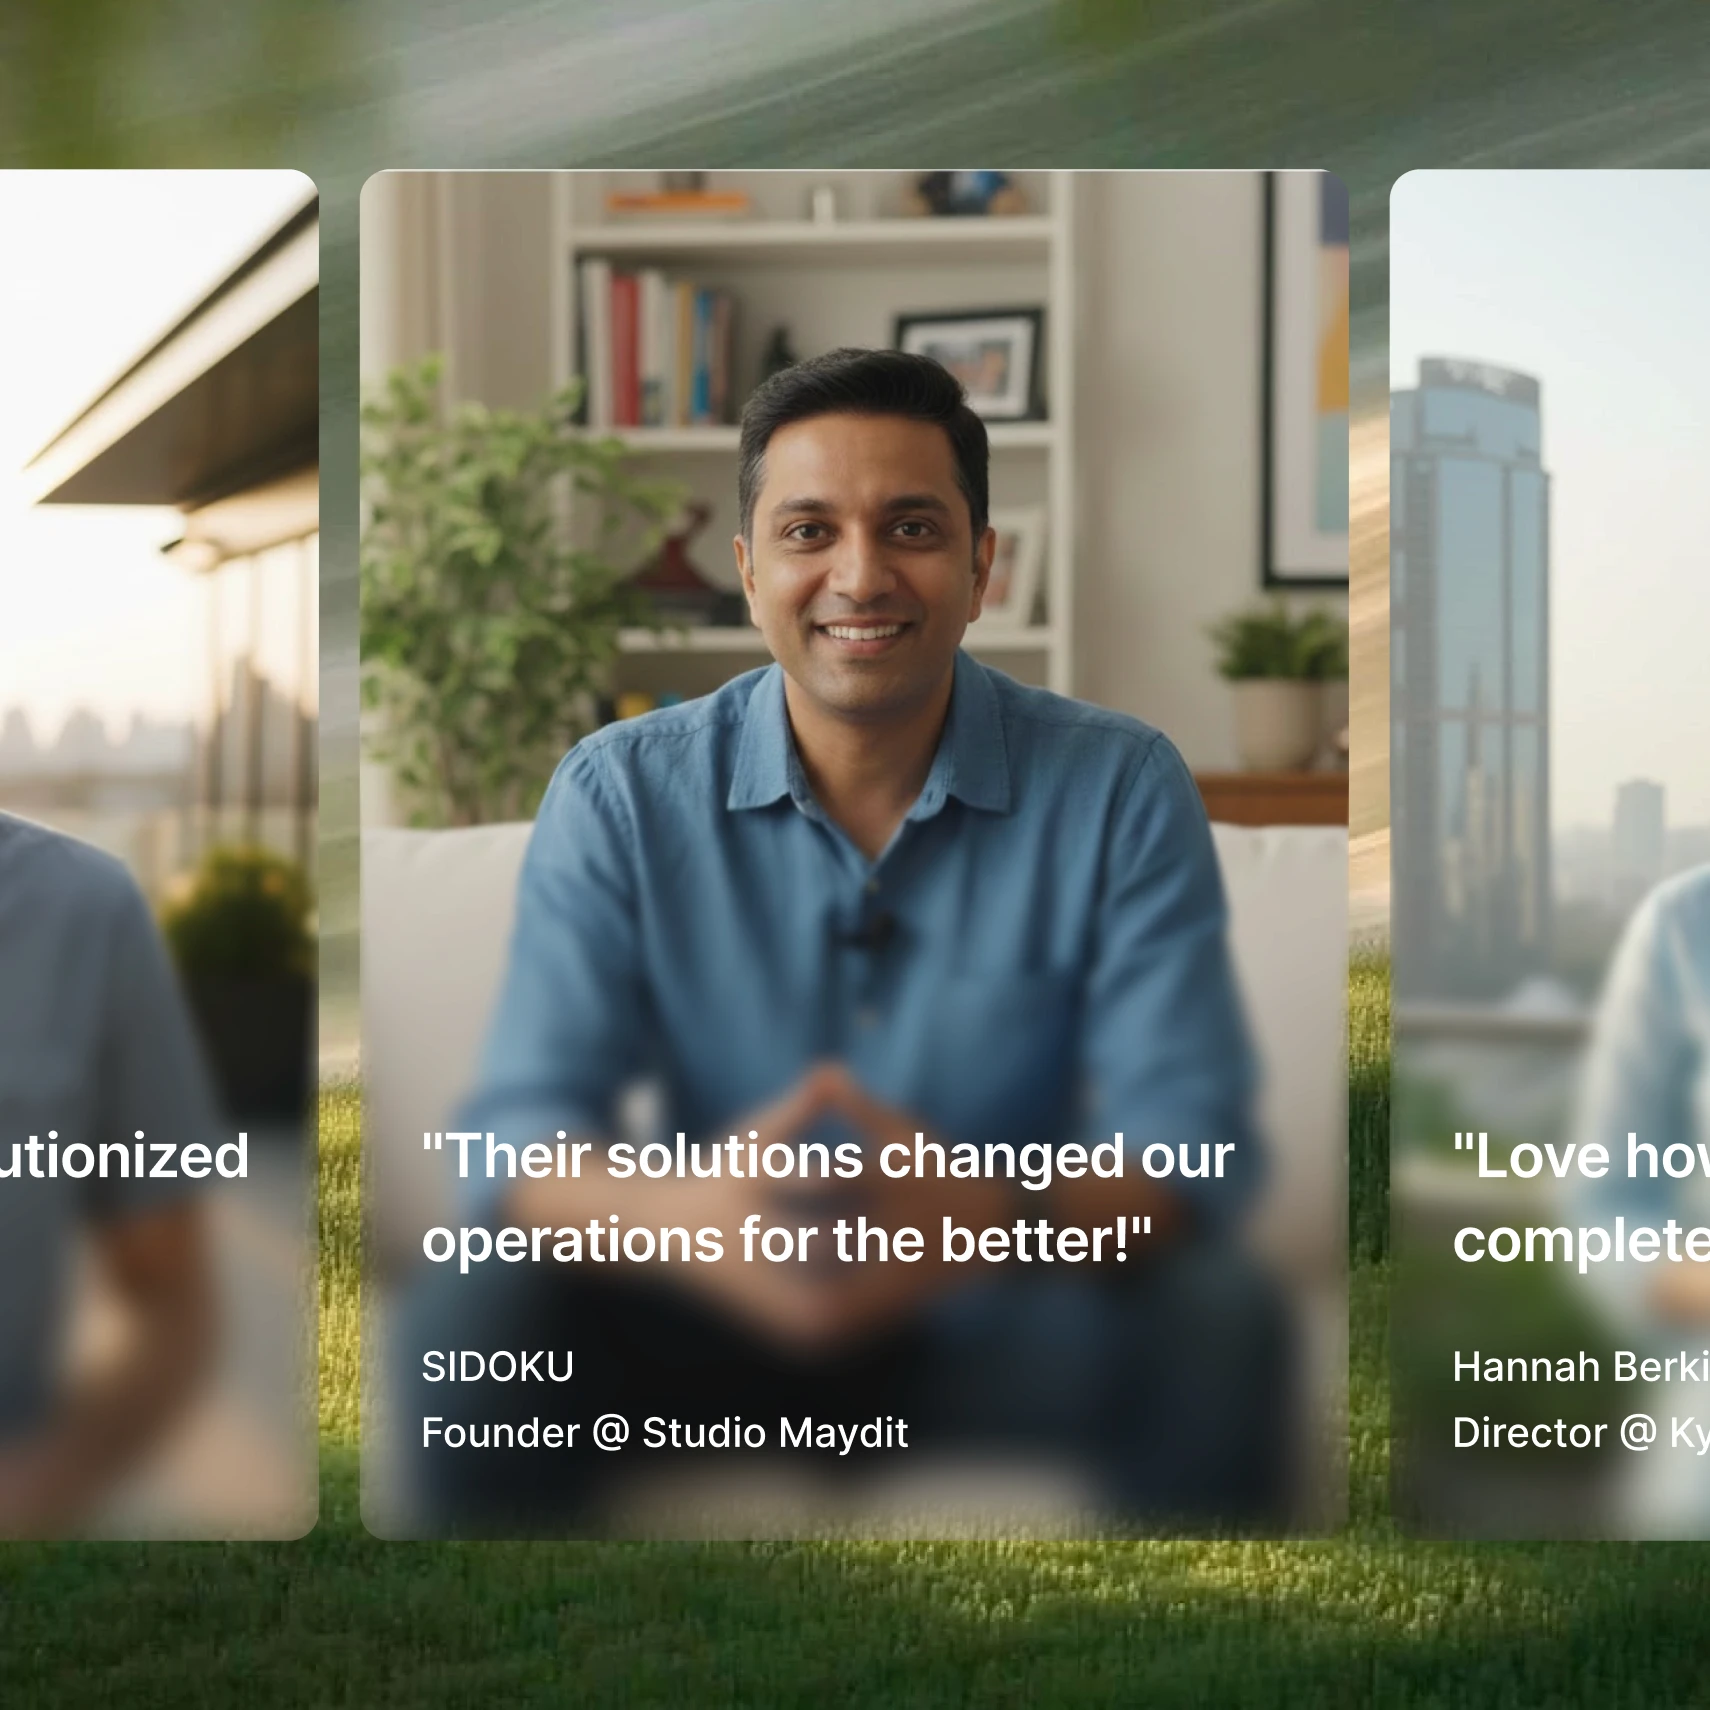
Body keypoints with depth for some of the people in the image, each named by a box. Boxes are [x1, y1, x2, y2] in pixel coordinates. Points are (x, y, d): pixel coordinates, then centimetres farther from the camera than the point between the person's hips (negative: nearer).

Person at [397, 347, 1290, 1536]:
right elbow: (522, 1134, -13)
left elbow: (1187, 1139, -16)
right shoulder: (621, 796, -4)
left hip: (1014, 1328, 0)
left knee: (1213, 1324, -30)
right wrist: (685, 1217, -38)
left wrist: (989, 1216, -40)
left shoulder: (1120, 791, -6)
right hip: (720, 1331, 1)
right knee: (475, 1316, -27)